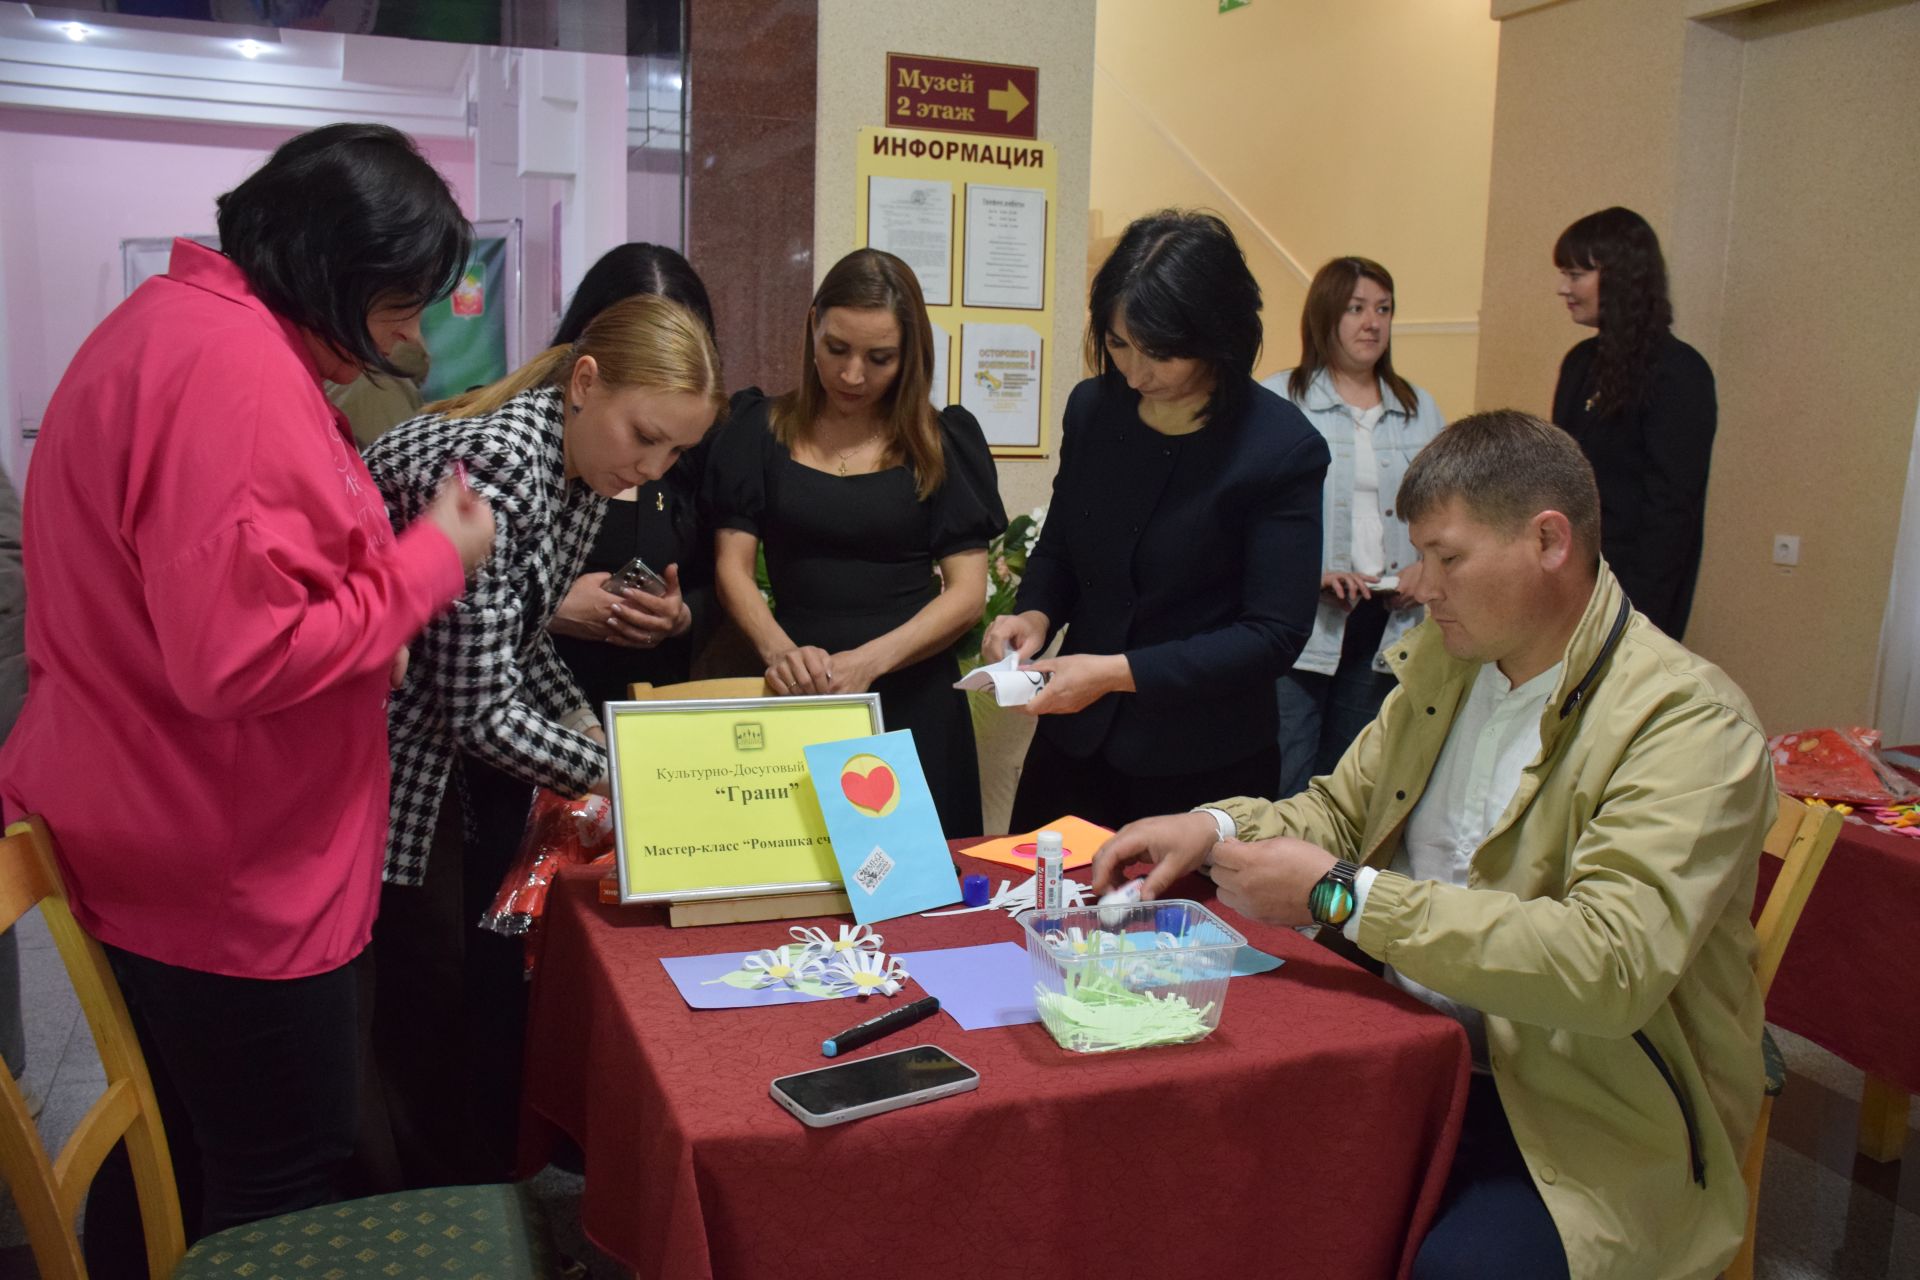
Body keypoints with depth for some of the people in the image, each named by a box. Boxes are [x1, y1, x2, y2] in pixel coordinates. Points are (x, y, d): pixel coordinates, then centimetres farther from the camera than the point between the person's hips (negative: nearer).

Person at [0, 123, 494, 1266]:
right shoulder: (239, 369, -23)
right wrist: (432, 561, -16)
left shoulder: (172, 320, 12)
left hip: (148, 846, 10)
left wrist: (372, 636, 5)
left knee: (167, 1154, 23)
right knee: (283, 1184, 6)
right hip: (230, 874, -10)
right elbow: (238, 656, -28)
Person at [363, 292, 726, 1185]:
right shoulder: (489, 468, -30)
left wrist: (592, 727, 0)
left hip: (476, 757, 9)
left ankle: (500, 1180, 32)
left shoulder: (584, 460, -2)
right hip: (396, 752, -8)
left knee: (496, 976, 15)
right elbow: (480, 712, -26)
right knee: (432, 995, 1)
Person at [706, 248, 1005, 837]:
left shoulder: (944, 441, 3)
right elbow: (732, 565, 0)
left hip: (913, 699, 0)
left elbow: (967, 593, -2)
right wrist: (778, 650, -20)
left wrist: (868, 661, -17)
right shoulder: (760, 430, 5)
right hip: (793, 698, 0)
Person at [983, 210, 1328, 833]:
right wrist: (1035, 613, -9)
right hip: (1074, 743, 5)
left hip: (1204, 769, -4)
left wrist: (1119, 672, -22)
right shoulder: (1093, 406, -1)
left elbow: (1275, 634, -16)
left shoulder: (1284, 449, -15)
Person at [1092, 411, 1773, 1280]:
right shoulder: (1443, 659, 7)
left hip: (1585, 1113, -6)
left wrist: (1340, 894, -26)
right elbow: (1339, 811, 17)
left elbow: (1611, 964, -28)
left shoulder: (1689, 722, -16)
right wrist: (1216, 829, -4)